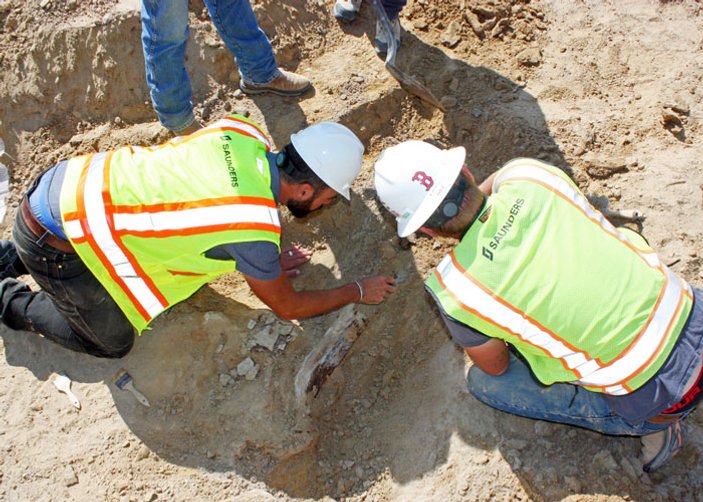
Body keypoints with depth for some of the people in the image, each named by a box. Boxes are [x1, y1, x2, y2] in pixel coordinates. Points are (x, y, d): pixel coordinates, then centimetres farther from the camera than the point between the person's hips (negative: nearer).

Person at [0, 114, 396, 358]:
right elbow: (289, 307, -6)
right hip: (55, 243, -7)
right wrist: (359, 291, 7)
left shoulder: (244, 134, -8)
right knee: (113, 342, 8)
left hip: (71, 180, 7)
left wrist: (266, 262, 12)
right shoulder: (257, 232, -26)